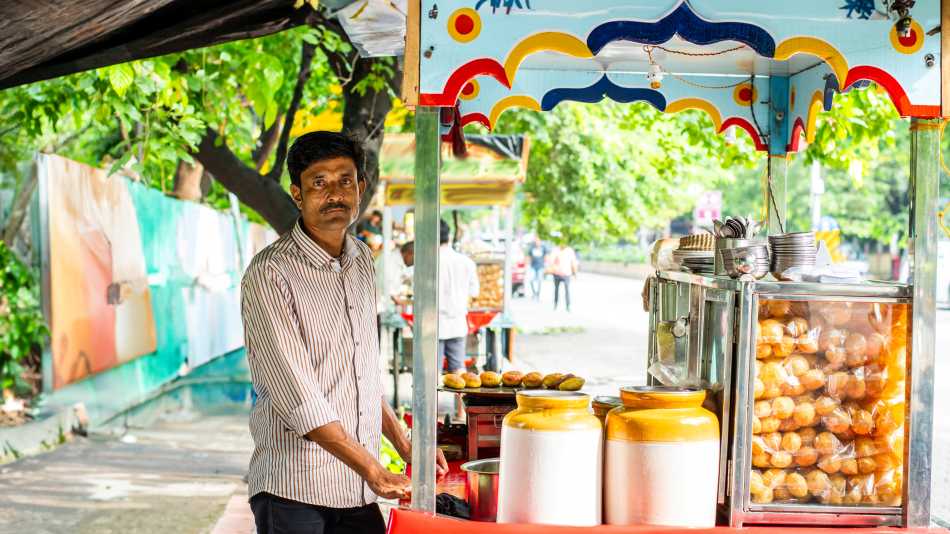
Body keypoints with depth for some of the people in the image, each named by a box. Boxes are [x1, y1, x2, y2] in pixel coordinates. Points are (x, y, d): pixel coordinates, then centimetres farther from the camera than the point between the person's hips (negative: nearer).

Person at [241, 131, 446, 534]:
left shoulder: (361, 261, 11)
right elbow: (297, 398, -19)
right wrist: (375, 472, -20)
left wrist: (404, 445, 14)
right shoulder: (269, 274, -13)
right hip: (293, 489, -6)